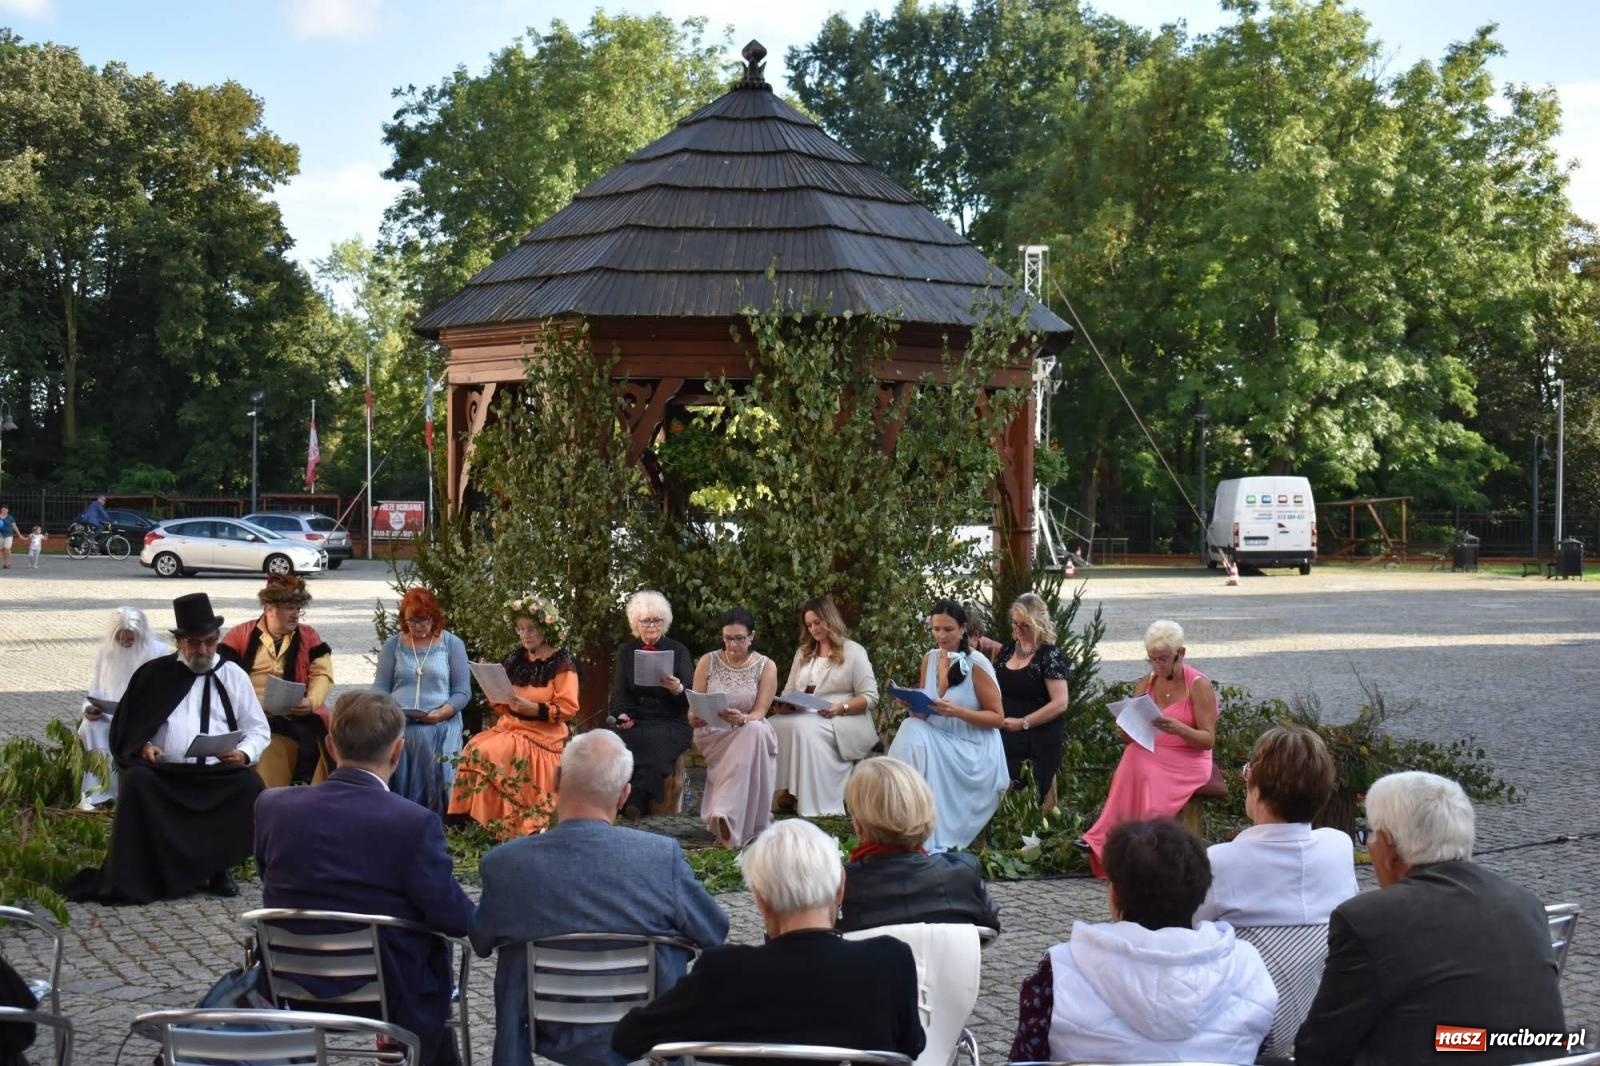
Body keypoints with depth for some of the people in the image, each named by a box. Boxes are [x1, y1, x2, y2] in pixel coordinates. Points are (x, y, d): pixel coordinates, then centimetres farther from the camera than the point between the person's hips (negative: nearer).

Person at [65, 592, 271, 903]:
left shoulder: (234, 677, 14)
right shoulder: (155, 675, 12)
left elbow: (259, 730, 12)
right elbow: (128, 726, 12)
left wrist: (244, 754, -10)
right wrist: (143, 746, -10)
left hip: (220, 775, 1)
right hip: (164, 772, 0)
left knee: (250, 784, -29)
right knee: (136, 780, -32)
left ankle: (217, 867, -12)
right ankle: (144, 873, -22)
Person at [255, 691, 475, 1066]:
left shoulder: (271, 806, -11)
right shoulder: (414, 823, -24)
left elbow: (273, 880, 5)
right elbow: (456, 919, -18)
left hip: (294, 991, 4)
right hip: (393, 998, -4)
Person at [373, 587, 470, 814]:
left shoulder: (452, 644, 9)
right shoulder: (393, 645, 15)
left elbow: (462, 692, 5)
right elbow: (380, 687, 14)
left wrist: (443, 712, -12)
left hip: (439, 722, -2)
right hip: (397, 720, 2)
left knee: (425, 738, -24)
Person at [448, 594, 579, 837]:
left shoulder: (562, 662, -3)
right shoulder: (515, 659, 15)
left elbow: (568, 709, -10)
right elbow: (501, 706, 17)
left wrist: (532, 708, -22)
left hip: (542, 733, -6)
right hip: (508, 726, 6)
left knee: (486, 753, -27)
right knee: (473, 748, -23)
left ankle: (493, 824, -21)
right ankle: (472, 818, -23)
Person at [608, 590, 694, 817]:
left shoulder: (678, 651, 10)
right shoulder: (625, 651, 16)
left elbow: (692, 697, 2)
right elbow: (618, 692, 10)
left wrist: (678, 689, -23)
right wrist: (622, 715, -12)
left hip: (671, 723, -2)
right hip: (635, 722, 2)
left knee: (652, 741, -36)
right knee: (621, 742, -34)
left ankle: (636, 804, -35)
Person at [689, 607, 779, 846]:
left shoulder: (766, 667, 1)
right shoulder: (708, 662, 4)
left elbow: (759, 713, -8)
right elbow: (694, 707, 3)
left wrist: (742, 719, -31)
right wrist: (694, 717, -23)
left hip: (750, 733, 1)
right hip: (712, 735, -1)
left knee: (755, 731, -38)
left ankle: (724, 815, -41)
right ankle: (729, 825, -33)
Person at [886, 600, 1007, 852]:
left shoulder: (977, 665, -10)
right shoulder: (929, 659, 7)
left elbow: (997, 717, -7)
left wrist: (958, 712, -22)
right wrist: (914, 707, -10)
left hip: (972, 749, -5)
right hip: (937, 737, 5)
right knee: (910, 730, -26)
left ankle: (935, 839, -18)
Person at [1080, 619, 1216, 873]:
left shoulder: (1199, 685, -5)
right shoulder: (1146, 684, 10)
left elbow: (1208, 739, -10)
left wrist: (1179, 729, -28)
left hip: (1188, 764, -4)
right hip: (1150, 756, 4)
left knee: (1144, 772, -32)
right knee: (1133, 761, -29)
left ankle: (1104, 839, -24)